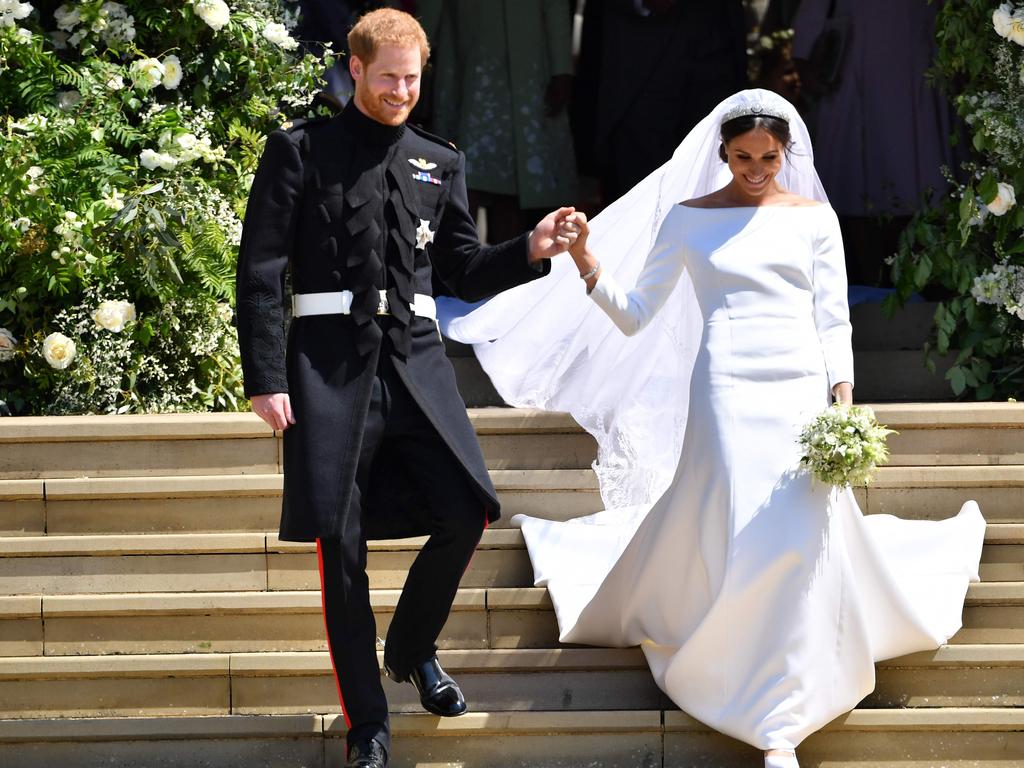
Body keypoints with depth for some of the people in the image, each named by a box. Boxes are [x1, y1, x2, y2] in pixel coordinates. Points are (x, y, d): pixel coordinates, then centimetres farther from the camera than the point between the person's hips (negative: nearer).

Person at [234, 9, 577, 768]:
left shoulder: (439, 163, 15)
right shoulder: (300, 151, 3)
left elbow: (463, 272, 17)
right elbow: (260, 270, -1)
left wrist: (530, 250, -2)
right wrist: (265, 379, -8)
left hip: (415, 358, 3)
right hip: (331, 362, -3)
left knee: (464, 514, -7)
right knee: (342, 544, -3)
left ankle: (413, 649, 22)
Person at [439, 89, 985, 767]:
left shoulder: (813, 217, 11)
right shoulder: (688, 219, 9)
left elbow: (834, 322, 9)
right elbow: (634, 315, 7)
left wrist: (843, 404, -4)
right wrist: (588, 268, -9)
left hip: (801, 390, 1)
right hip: (727, 392, -1)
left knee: (804, 537, -8)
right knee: (736, 532, -11)